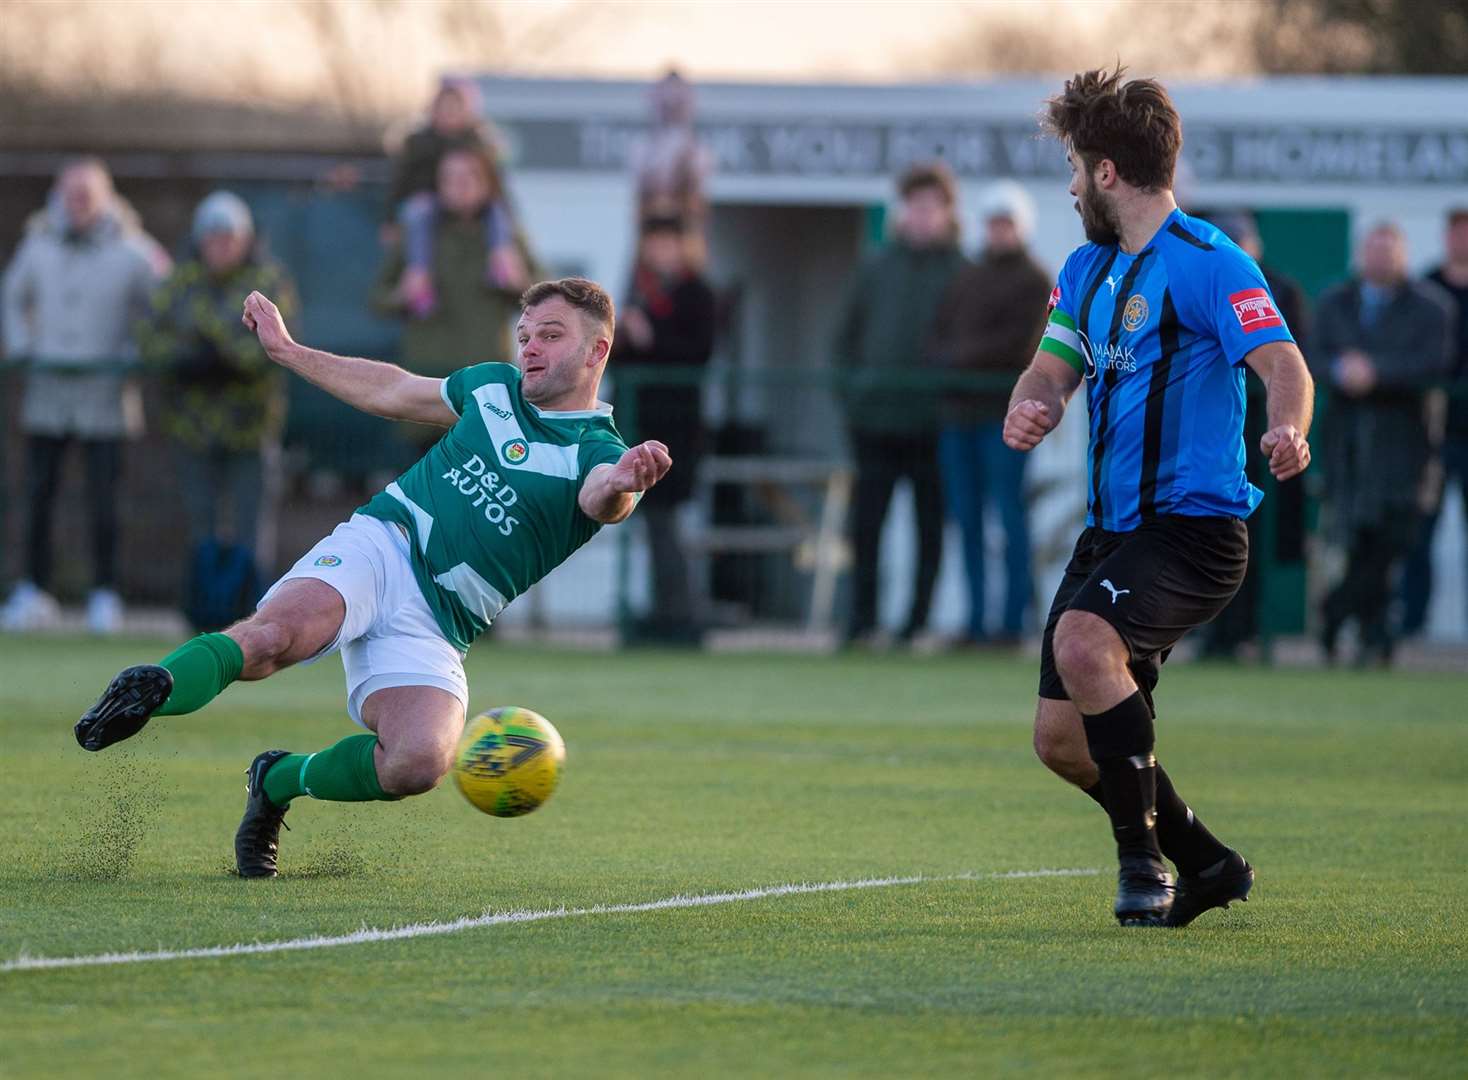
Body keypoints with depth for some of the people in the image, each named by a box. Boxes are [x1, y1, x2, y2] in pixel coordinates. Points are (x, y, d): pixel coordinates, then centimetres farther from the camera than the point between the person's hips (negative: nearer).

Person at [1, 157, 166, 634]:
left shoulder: (130, 254, -3)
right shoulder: (39, 247, 5)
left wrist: (136, 363, -4)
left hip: (103, 396, -3)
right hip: (47, 389, 3)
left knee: (103, 500, -4)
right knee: (39, 496, 1)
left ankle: (105, 596, 4)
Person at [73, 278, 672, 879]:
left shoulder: (598, 454, 3)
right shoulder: (494, 387, 17)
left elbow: (601, 500, -22)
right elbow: (391, 391, 34)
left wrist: (623, 486, -48)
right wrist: (286, 350, 39)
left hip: (436, 622, -1)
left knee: (420, 762, -26)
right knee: (271, 635, -34)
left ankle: (280, 782, -1)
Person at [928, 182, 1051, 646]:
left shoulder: (1035, 281, 0)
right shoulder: (967, 276, 20)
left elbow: (1019, 342, -10)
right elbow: (940, 330, 17)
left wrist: (961, 357, -9)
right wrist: (943, 358, -5)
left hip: (1005, 411, -6)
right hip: (957, 411, 6)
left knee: (1009, 512, -6)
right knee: (965, 516, 5)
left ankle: (1013, 620, -5)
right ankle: (975, 620, 8)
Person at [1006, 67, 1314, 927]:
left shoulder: (1209, 264, -12)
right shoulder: (1087, 270, 15)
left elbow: (1284, 365, -22)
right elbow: (1054, 371, 16)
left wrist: (1287, 429, -45)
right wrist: (1031, 408, -9)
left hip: (1194, 525, -9)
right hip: (1111, 532, 9)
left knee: (1083, 640, -33)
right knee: (1062, 739, 6)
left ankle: (1143, 851, -21)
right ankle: (1206, 865, 24)